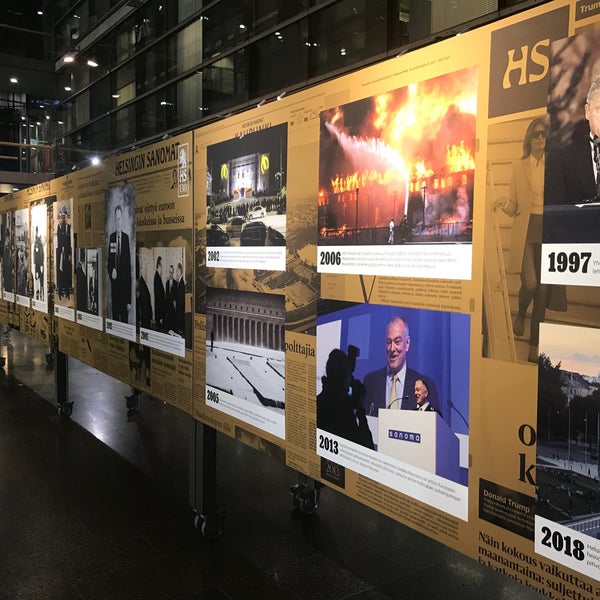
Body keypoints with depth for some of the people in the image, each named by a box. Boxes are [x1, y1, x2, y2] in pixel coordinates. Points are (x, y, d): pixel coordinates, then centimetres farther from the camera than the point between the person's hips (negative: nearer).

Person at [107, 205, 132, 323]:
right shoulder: (111, 237, 4)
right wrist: (111, 271, -16)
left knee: (124, 315, 1)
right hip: (114, 281, 2)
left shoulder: (126, 237, -2)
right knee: (115, 313, 7)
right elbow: (109, 261, 10)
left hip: (124, 282, -2)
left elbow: (128, 264, -3)